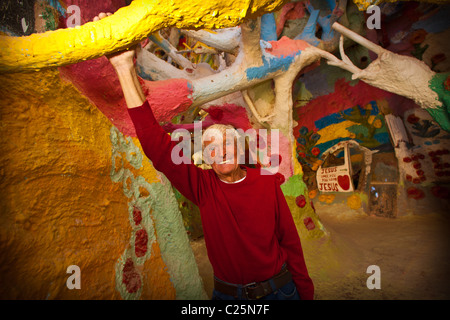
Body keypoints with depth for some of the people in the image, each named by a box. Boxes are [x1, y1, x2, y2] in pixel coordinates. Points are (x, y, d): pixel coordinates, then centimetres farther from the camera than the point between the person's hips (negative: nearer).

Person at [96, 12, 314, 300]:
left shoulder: (267, 182, -12)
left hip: (278, 289, 0)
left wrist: (306, 292, 2)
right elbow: (156, 143, -25)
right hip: (227, 293, 1)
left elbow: (289, 239, -4)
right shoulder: (203, 187, -14)